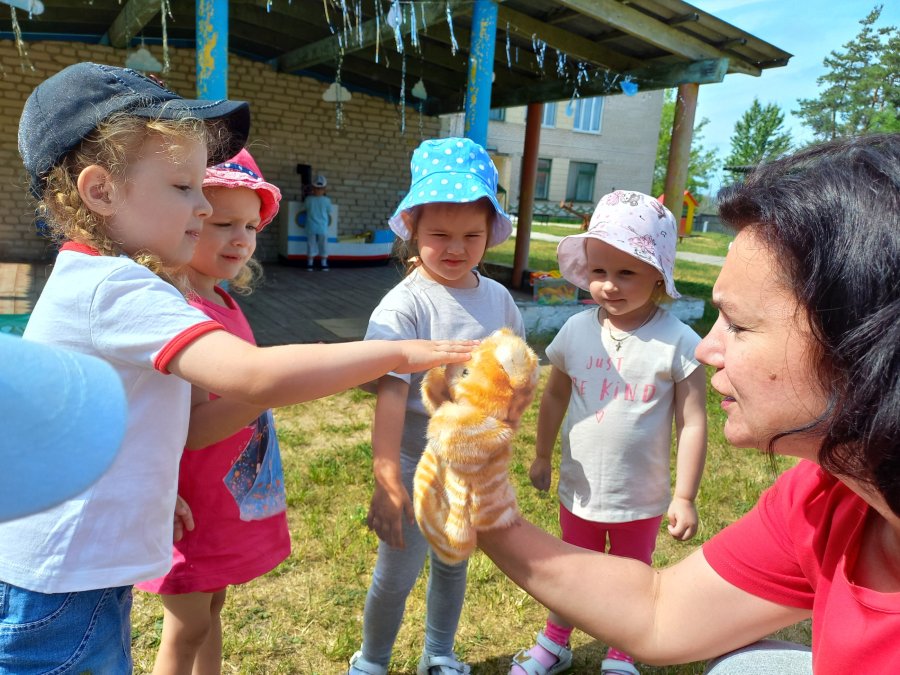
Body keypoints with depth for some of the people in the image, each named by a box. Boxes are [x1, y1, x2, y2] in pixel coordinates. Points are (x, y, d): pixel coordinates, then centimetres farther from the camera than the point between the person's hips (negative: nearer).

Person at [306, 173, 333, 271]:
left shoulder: (308, 199, -7)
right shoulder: (326, 200, -8)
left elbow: (307, 209, 8)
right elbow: (329, 214, 1)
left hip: (311, 228, 1)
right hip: (323, 228, -1)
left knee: (310, 246, 9)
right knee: (323, 247, 9)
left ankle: (309, 265, 11)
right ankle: (324, 265, 13)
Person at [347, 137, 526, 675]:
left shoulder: (497, 298, -3)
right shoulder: (404, 304, -20)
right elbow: (391, 394, -26)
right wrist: (387, 481, -31)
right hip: (417, 465, -4)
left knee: (453, 565, 22)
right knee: (396, 575, 11)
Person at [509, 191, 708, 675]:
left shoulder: (678, 342, -19)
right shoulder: (577, 331, -8)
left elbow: (692, 423, -14)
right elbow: (555, 397, 6)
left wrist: (684, 497, -12)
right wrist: (541, 458, 12)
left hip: (641, 499, -3)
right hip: (578, 490, 3)